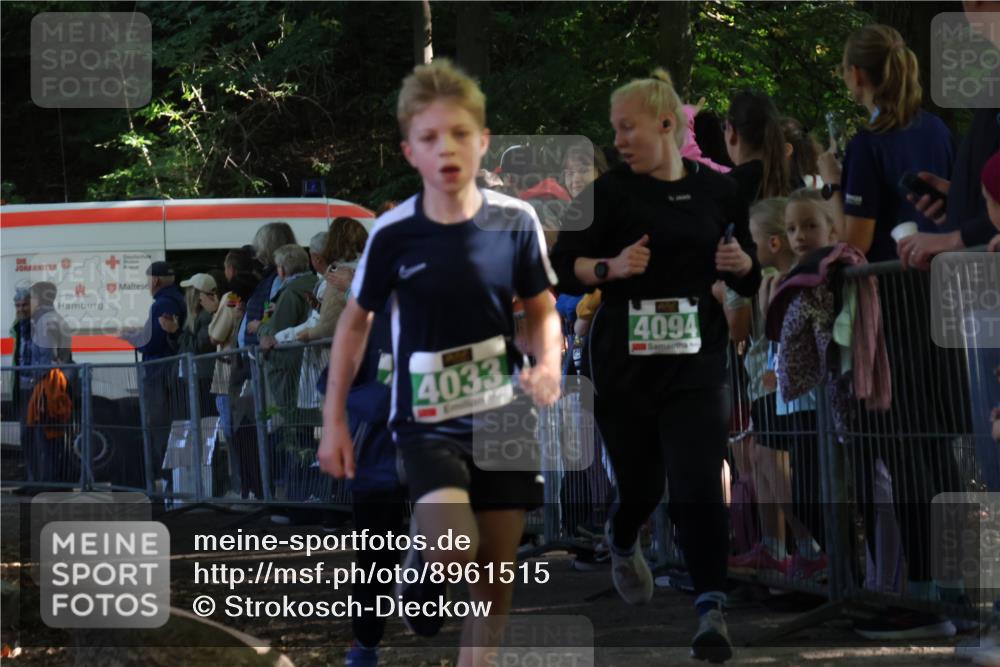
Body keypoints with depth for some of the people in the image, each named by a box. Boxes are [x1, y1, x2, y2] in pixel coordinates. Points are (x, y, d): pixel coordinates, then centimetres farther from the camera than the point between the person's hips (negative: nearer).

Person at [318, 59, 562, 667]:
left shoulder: (515, 222, -6)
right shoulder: (393, 235, -10)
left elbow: (543, 309, 7)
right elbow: (356, 321, 3)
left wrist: (549, 366, -15)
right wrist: (334, 421, 3)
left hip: (504, 413, 3)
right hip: (428, 419, -3)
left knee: (497, 567, 9)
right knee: (454, 551, -23)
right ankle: (415, 569, 13)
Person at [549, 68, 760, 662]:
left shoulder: (718, 191, 5)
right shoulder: (611, 192, -2)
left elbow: (749, 281, 13)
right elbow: (564, 266, -7)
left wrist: (743, 266, -9)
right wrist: (611, 267, -25)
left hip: (697, 363, 0)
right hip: (625, 363, 0)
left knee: (698, 486, -14)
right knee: (640, 483, 11)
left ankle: (712, 611, -16)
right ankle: (622, 543, 46)